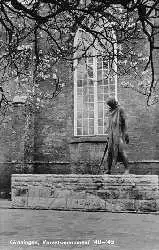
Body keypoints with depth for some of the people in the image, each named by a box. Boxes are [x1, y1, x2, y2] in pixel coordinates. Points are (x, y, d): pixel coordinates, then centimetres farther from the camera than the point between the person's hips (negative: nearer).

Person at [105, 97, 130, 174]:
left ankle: (127, 169, -7)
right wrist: (109, 135, 19)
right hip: (112, 134, 7)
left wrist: (126, 135, -12)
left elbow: (124, 122, -8)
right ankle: (109, 170, 7)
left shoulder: (120, 110, -5)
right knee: (110, 151, 3)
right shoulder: (111, 111, 17)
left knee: (121, 151, -12)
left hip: (119, 133, -7)